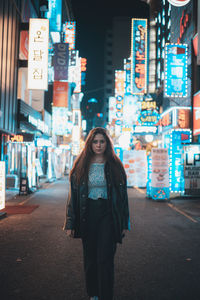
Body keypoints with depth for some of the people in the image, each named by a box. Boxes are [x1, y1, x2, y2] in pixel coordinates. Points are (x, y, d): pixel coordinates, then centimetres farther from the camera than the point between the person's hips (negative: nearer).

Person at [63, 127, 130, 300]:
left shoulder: (115, 166, 1)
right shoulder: (81, 166, 2)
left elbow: (123, 194, 5)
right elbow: (73, 195, 3)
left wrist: (124, 223, 3)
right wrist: (70, 223, -1)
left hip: (108, 215, -1)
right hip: (87, 215, 2)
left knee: (105, 259, -6)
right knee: (90, 258, 12)